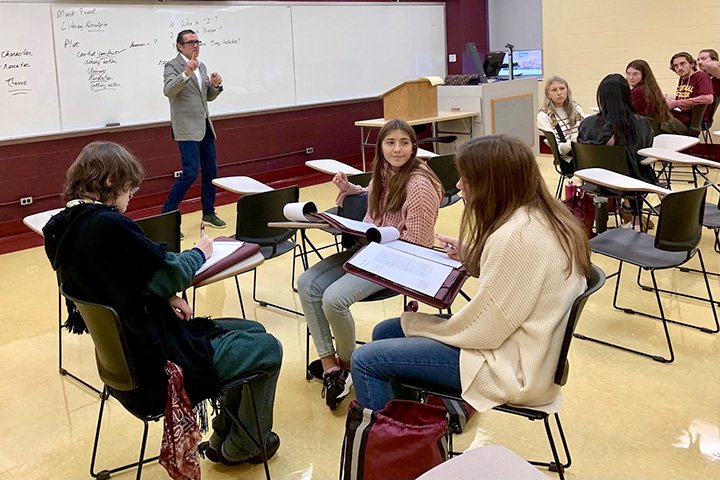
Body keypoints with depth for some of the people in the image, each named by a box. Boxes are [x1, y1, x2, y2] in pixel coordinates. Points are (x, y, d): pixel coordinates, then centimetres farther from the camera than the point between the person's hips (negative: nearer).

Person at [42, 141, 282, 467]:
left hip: (124, 357, 10)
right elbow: (172, 274, -16)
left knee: (251, 331, 19)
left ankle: (224, 434, 29)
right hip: (156, 365, -10)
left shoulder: (62, 228, 2)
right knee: (267, 349, 6)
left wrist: (163, 295, -2)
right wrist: (200, 252, 4)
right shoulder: (108, 225, -27)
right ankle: (242, 446, 24)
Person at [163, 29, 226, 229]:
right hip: (187, 128, -8)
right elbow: (168, 91, -23)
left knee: (211, 171, 11)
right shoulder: (173, 66, -7)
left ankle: (208, 213, 24)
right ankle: (167, 215, -7)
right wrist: (186, 73, -35)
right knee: (191, 172, -15)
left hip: (205, 126, 8)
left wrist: (215, 85, -1)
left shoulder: (202, 66, 16)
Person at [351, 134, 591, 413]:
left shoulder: (515, 235, -27)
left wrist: (413, 323, -8)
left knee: (366, 360, -8)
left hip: (512, 367, -10)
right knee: (384, 333, 16)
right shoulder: (543, 217, 3)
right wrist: (472, 257, 5)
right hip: (522, 346, 10)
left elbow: (483, 330, -22)